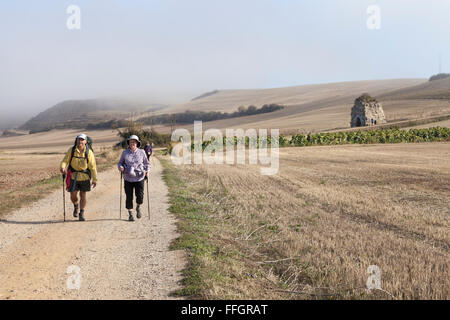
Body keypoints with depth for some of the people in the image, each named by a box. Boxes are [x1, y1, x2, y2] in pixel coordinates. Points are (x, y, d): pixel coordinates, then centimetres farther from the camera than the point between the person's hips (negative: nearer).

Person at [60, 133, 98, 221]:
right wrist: (62, 167, -25)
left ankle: (82, 214, 17)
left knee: (83, 195, 5)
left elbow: (93, 166, -4)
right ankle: (75, 206, 34)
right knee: (73, 195, 1)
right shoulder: (71, 150, -4)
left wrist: (94, 179, -4)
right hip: (73, 176, 1)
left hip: (84, 177, -1)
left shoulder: (89, 152, -7)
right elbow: (65, 160, -2)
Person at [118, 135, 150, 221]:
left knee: (140, 196, -8)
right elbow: (120, 162, 11)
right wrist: (120, 167, -11)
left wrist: (147, 171, -6)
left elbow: (147, 163, 10)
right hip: (128, 178, 1)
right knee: (129, 197, 2)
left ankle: (138, 208, 24)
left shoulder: (141, 152, 0)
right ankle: (130, 214, 18)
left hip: (139, 178, -1)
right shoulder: (125, 153, 1)